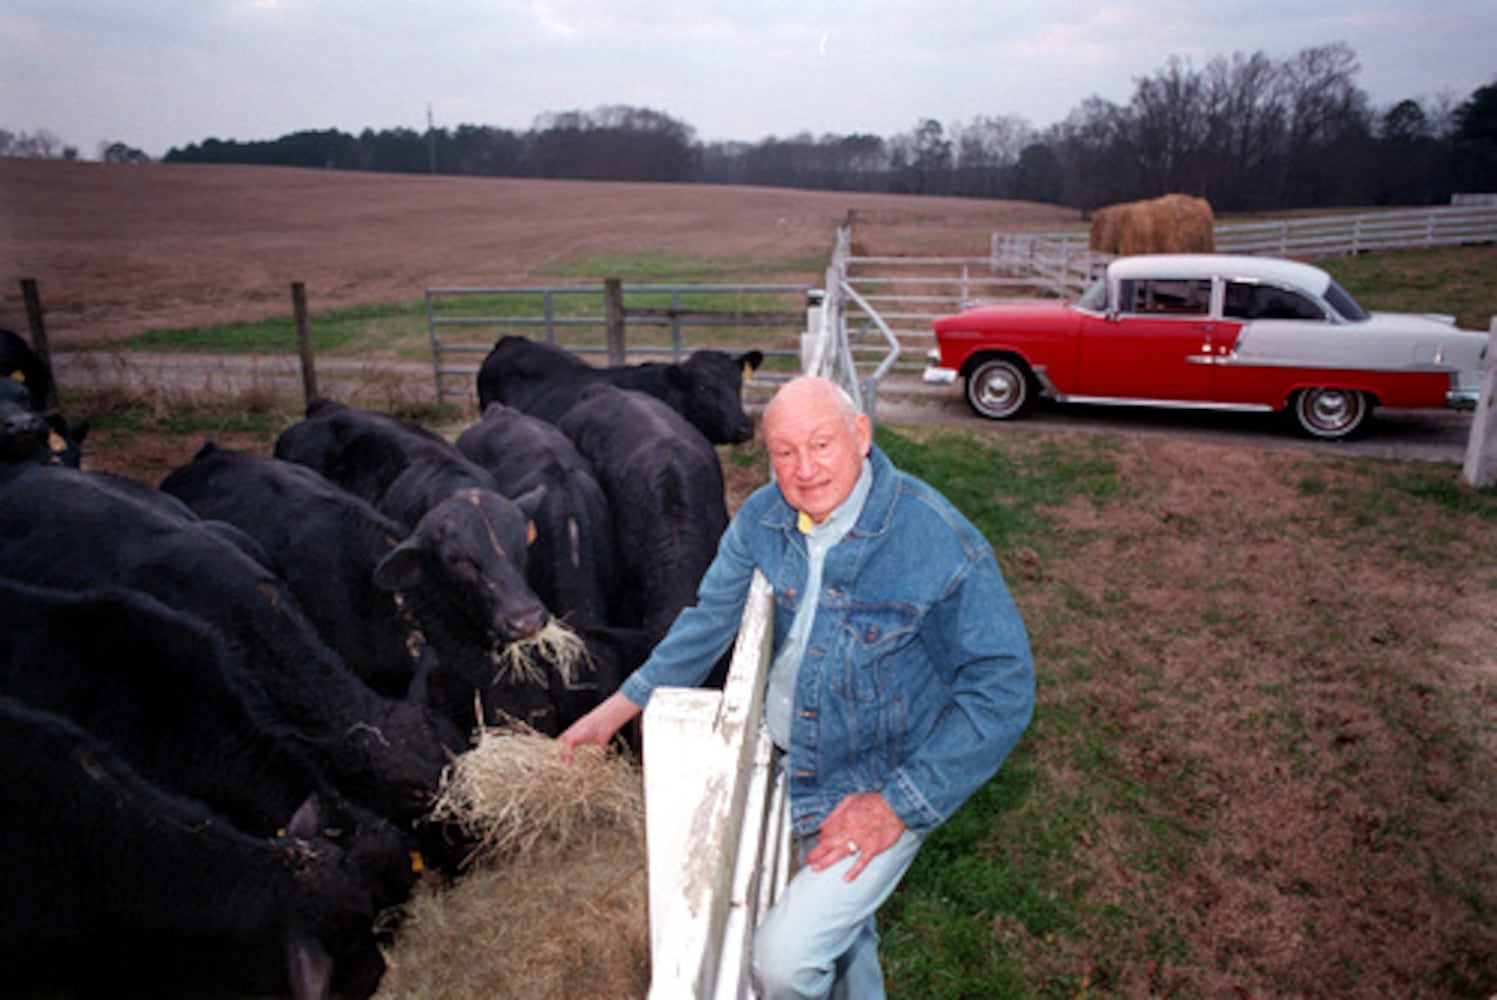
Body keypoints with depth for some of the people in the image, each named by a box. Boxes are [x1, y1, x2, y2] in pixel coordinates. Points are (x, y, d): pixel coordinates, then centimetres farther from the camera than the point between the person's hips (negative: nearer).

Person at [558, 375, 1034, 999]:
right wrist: (618, 709, 3)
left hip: (887, 786, -5)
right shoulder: (762, 520, -8)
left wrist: (899, 805, -21)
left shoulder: (941, 543, -25)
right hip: (793, 769, 6)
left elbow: (1003, 689, -20)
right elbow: (710, 620, 6)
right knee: (843, 932, 26)